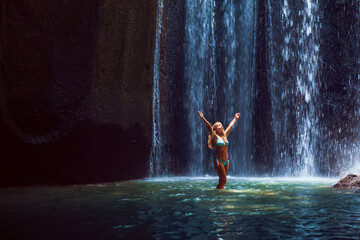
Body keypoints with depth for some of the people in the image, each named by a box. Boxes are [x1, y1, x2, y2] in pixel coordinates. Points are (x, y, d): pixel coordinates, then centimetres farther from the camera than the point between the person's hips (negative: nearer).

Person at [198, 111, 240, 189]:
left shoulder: (225, 135, 13)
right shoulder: (215, 137, -3)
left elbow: (230, 126, 24)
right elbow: (209, 126, -13)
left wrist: (235, 118, 36)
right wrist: (203, 118, -22)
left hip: (226, 161, 6)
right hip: (218, 161, -6)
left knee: (222, 180, 7)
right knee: (223, 180, -11)